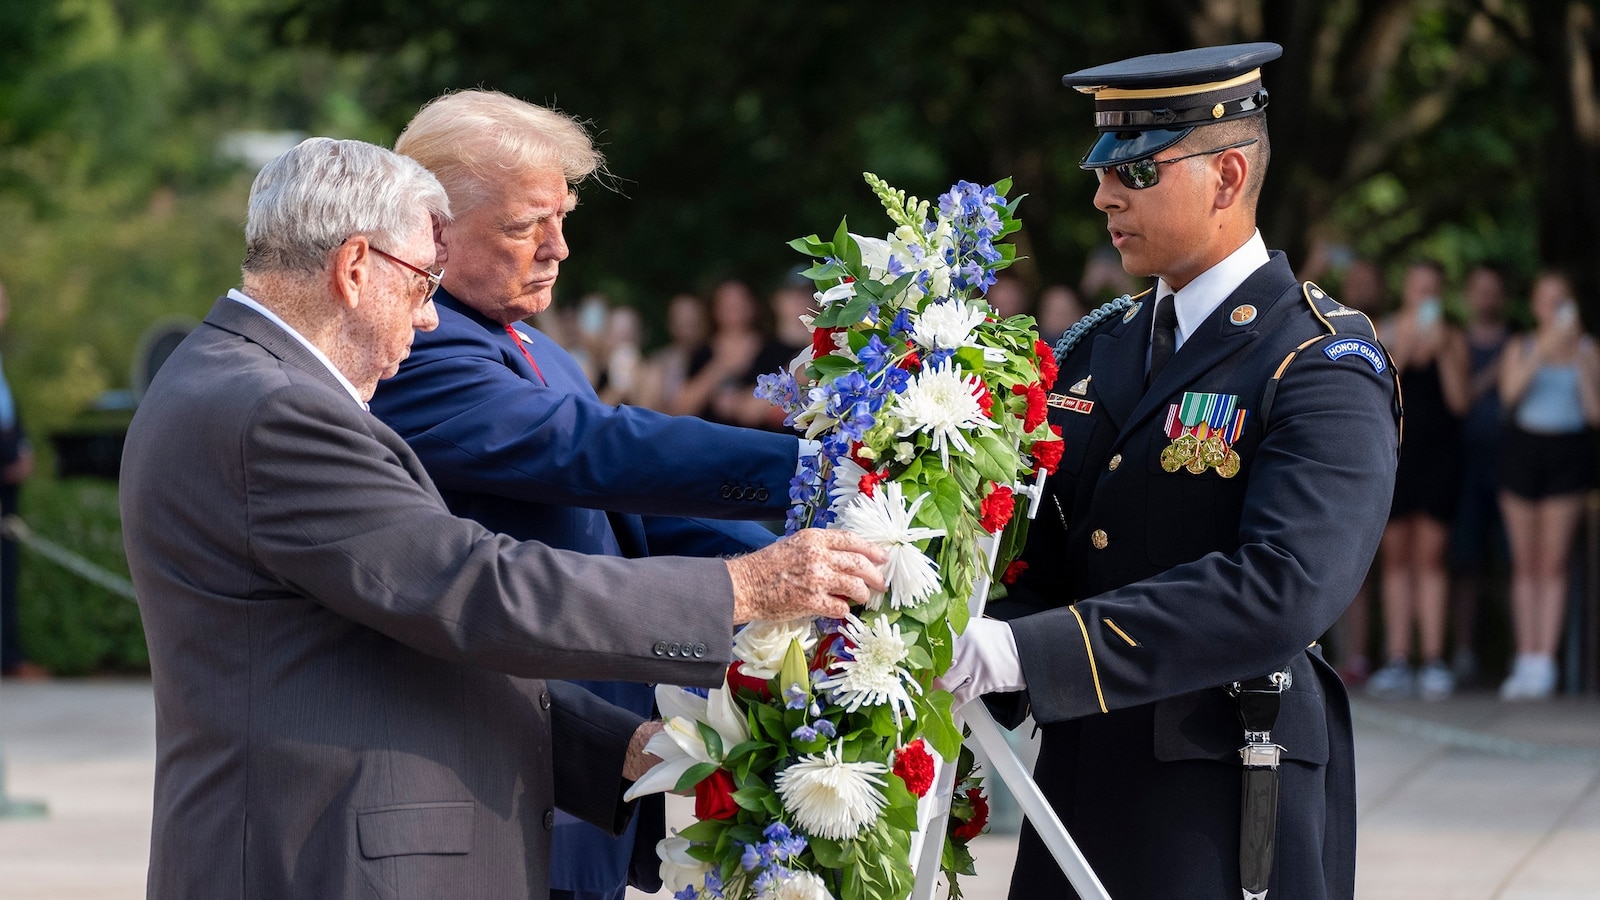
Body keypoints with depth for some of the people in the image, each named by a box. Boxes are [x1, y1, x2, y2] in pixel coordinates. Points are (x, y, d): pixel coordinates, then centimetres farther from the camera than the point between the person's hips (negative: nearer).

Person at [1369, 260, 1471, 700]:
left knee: (1430, 557, -2)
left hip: (1439, 453, 0)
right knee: (1396, 558, 2)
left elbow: (1459, 400, -4)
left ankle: (1433, 660, -1)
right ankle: (1397, 661, 4)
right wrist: (1401, 349, -15)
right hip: (1393, 452, 0)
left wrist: (1442, 351, -12)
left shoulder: (1453, 338, 5)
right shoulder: (1384, 333, 4)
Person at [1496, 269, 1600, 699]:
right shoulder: (1520, 347, 9)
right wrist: (1542, 350, -16)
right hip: (1522, 449, 1)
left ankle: (1544, 663, -7)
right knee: (1525, 564, 2)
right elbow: (1510, 394, -9)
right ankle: (1525, 661, 5)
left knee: (1553, 564, -6)